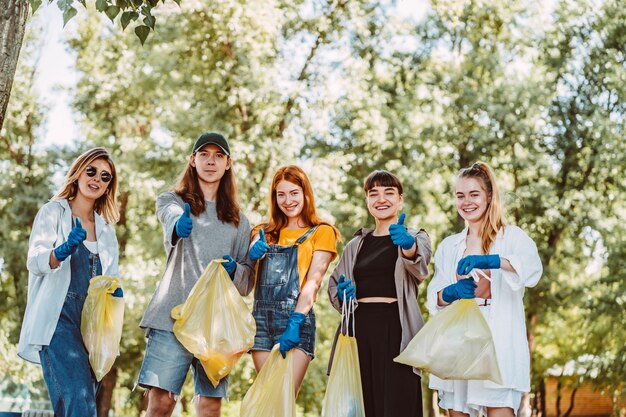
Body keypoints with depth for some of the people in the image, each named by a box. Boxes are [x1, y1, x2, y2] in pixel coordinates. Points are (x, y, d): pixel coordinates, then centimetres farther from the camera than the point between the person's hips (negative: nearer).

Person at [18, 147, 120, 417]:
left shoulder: (106, 230, 21)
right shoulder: (53, 212, 6)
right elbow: (34, 261, -6)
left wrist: (115, 293, -2)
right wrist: (63, 251, -27)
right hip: (58, 316, -5)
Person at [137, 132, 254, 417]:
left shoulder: (238, 220, 21)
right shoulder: (172, 201, 12)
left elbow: (249, 276, 21)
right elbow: (172, 217, -15)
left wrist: (235, 270, -3)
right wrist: (178, 225, -40)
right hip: (174, 316, -3)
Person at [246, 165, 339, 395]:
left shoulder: (321, 232, 8)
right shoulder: (263, 233, 20)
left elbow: (313, 281, -5)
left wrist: (295, 322, -17)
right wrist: (251, 257, -10)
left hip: (297, 318, -4)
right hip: (261, 318, 4)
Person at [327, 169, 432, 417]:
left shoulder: (415, 237, 6)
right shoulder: (357, 244, 19)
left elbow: (419, 266, -17)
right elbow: (334, 283, 25)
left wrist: (408, 247, -41)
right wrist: (341, 295, 1)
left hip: (395, 328, -4)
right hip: (359, 327, 4)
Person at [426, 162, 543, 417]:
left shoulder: (511, 237, 4)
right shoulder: (449, 246, 17)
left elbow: (532, 267, -17)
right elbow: (434, 297, 11)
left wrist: (490, 261, -33)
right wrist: (452, 293, -12)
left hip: (498, 342, -4)